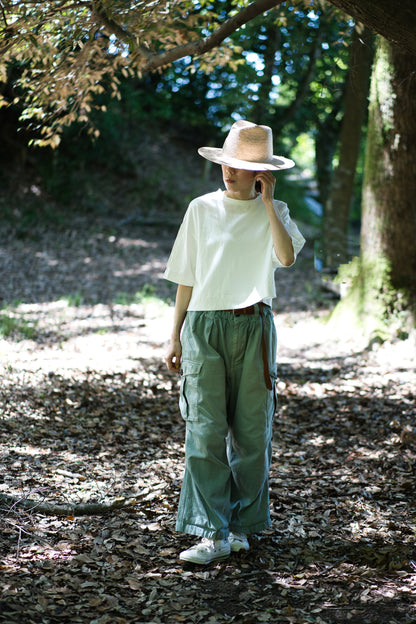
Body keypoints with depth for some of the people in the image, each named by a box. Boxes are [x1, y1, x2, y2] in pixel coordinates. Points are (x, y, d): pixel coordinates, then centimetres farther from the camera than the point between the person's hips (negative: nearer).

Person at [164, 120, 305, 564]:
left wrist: (267, 202, -10)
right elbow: (186, 278, 12)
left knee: (251, 431, 4)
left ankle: (241, 523, 18)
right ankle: (213, 532, -5)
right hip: (204, 326, 0)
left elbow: (287, 257, -14)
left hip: (253, 327, 0)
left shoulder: (273, 212, 7)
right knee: (205, 431, -8)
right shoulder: (201, 210, 8)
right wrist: (175, 336, 9)